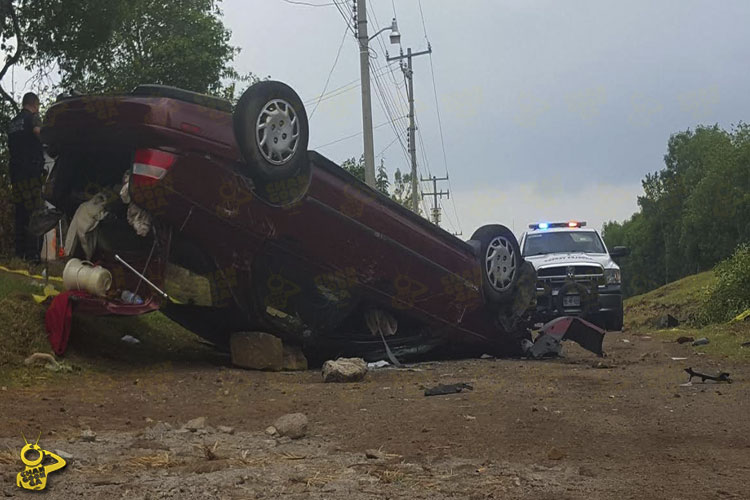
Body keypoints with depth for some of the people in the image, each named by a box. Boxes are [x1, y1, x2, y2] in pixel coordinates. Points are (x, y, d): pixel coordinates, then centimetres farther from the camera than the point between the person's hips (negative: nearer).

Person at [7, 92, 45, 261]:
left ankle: (20, 251, 9)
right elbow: (38, 132, -21)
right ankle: (33, 252, -16)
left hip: (15, 173, 7)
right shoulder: (33, 117, -1)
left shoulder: (13, 122, 21)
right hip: (31, 172, -7)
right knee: (34, 212, -10)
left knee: (20, 213, 10)